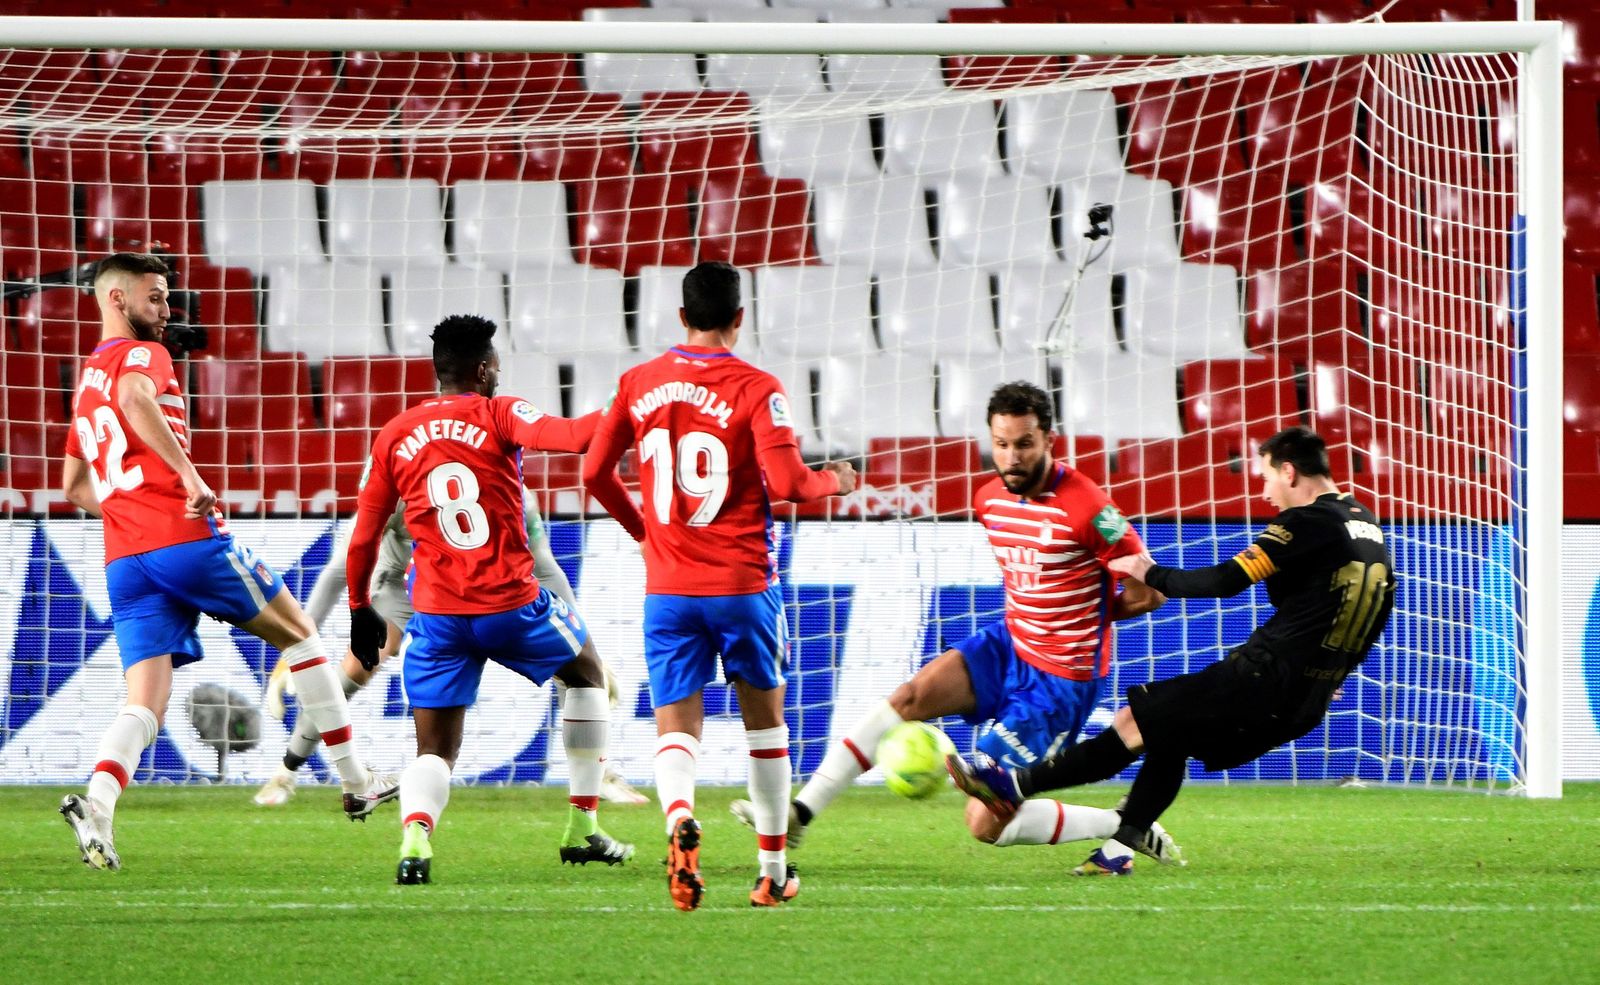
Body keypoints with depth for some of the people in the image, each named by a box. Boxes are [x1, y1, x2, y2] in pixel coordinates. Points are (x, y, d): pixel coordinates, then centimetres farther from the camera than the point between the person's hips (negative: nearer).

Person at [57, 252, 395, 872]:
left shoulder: (86, 382, 23)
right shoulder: (142, 355, -2)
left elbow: (75, 488, 31)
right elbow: (134, 398, -28)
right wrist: (188, 473, -30)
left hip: (124, 560, 7)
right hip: (188, 541, -7)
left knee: (145, 703, -1)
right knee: (298, 634, 12)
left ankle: (96, 804, -30)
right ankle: (357, 784, 15)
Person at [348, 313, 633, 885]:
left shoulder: (393, 438, 7)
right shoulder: (498, 416, -4)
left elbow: (363, 539, 10)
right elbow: (566, 436, -24)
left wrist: (359, 609, 21)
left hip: (438, 616, 2)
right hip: (511, 603, -2)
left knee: (435, 749, 7)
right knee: (586, 672, 26)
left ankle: (415, 838, -27)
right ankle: (583, 828, 23)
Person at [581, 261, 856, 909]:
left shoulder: (638, 385, 4)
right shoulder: (756, 389, -9)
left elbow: (594, 472, 8)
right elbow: (786, 484, -16)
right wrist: (834, 480, 5)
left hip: (667, 587, 2)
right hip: (742, 582, -2)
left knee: (675, 728, 0)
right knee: (764, 718, 16)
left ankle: (680, 818, -33)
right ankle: (773, 871, 20)